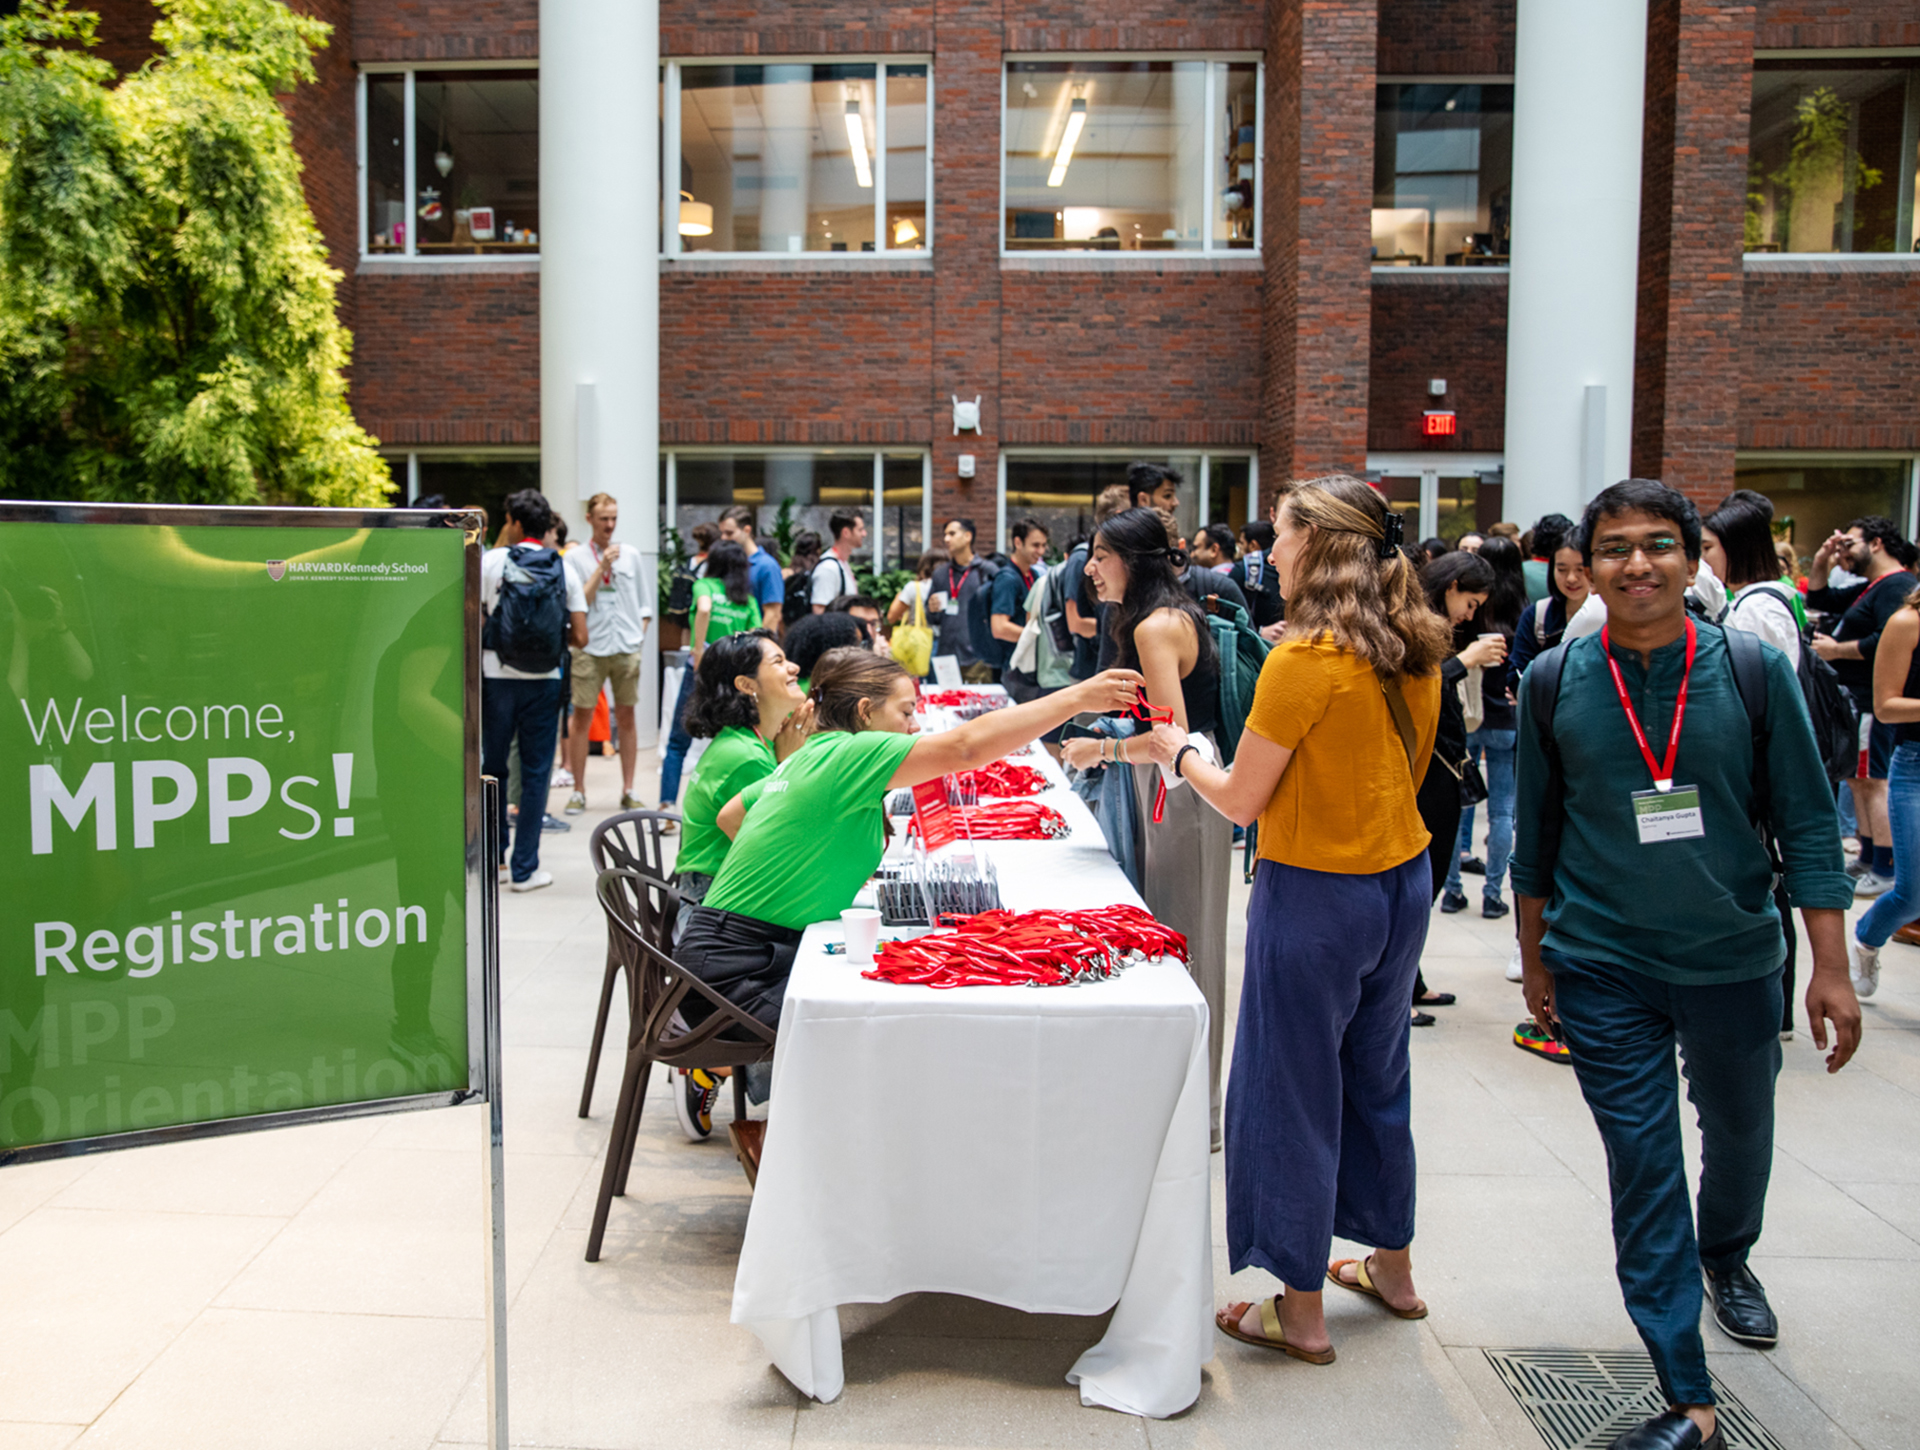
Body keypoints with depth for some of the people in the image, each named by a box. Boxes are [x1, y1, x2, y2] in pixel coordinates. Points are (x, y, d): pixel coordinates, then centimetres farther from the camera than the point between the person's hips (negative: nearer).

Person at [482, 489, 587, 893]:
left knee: (493, 767, 15)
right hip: (543, 681, 1)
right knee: (536, 772, 5)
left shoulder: (492, 561, -5)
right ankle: (525, 868, 6)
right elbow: (579, 637, -2)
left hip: (497, 676, 0)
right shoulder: (564, 569, 0)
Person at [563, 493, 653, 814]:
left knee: (626, 718, 5)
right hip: (590, 648, -2)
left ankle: (628, 791, 12)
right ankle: (578, 791, 9)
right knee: (582, 717, 0)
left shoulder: (630, 556, 10)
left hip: (627, 649, 2)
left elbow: (644, 604, 16)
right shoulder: (575, 558, 2)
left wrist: (640, 633, 4)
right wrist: (602, 567, -12)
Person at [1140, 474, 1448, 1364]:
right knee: (1375, 1078, 22)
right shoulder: (1413, 653, 4)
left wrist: (1180, 753, 4)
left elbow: (1240, 801, -14)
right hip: (1403, 881, 8)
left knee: (1292, 1094, 5)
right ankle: (1391, 1267, 38)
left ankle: (1300, 1313, 17)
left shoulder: (1306, 659, -20)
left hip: (1316, 892, -8)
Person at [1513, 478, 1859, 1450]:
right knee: (1643, 1169, 0)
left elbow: (1807, 824, -3)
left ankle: (1728, 1258, 55)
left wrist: (1830, 968, -6)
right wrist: (1535, 958, 8)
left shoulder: (1755, 669, -7)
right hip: (1605, 970, -1)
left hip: (1734, 960, 1)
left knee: (1740, 1132, 22)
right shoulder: (1554, 682, -6)